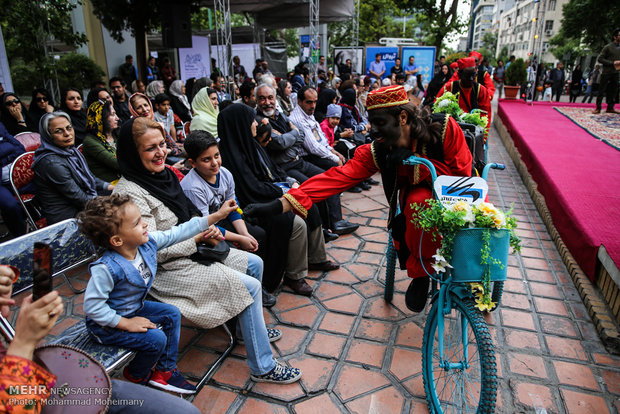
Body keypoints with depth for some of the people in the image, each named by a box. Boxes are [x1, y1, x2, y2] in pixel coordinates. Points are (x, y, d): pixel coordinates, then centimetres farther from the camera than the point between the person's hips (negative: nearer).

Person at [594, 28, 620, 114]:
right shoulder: (608, 47, -5)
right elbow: (600, 59, -9)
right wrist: (612, 63, -15)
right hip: (606, 72, -6)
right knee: (602, 91, -4)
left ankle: (610, 108, 11)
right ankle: (598, 108, 0)